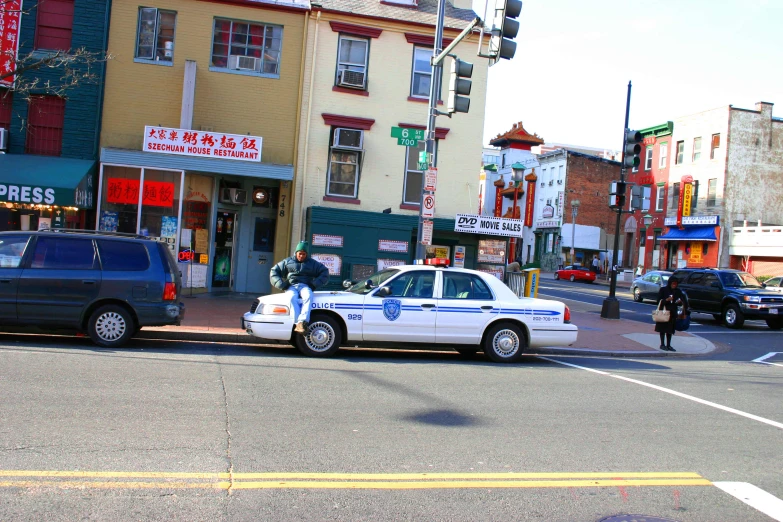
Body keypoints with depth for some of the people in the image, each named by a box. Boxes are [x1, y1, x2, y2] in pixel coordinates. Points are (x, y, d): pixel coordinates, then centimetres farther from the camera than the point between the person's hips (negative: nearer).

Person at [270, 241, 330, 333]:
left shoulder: (312, 263, 18)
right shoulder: (287, 262, 19)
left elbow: (324, 272, 14)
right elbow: (274, 271, 16)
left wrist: (315, 284, 1)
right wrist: (281, 285, 0)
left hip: (305, 286, 0)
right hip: (291, 286, 0)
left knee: (308, 296, -38)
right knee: (293, 297, -37)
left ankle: (302, 322, -55)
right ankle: (299, 323, -51)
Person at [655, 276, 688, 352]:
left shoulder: (678, 291, 6)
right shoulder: (663, 290, -5)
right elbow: (659, 301, -6)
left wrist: (679, 302, -13)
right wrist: (666, 300, -22)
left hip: (672, 312, 3)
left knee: (670, 329, 6)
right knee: (663, 328, 1)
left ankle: (668, 345, 13)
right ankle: (662, 344, 9)